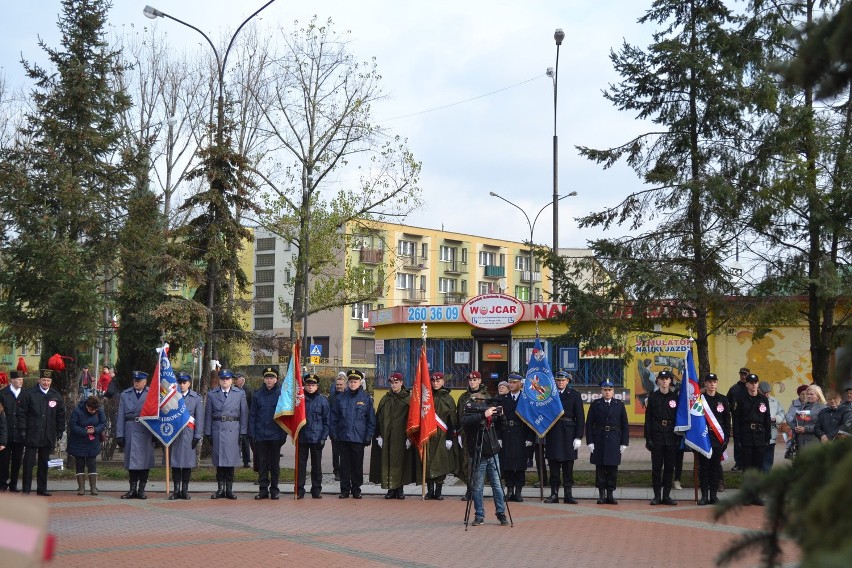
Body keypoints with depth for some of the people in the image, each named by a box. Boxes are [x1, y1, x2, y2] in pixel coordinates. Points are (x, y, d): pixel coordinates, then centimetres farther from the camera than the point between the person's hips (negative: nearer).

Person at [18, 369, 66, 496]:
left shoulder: (56, 396, 8)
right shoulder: (29, 394, -1)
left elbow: (61, 415, 13)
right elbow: (21, 413, -2)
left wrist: (60, 432, 8)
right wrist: (22, 431, -8)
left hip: (48, 437, 3)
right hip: (32, 435, -3)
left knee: (44, 464, 9)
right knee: (29, 462, -2)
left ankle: (42, 489, 16)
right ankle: (26, 489, 3)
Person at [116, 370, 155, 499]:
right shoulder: (125, 395, 10)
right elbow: (120, 416, 8)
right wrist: (119, 435, 2)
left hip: (146, 433, -2)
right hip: (130, 433, 2)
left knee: (145, 461, 2)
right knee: (131, 461, 5)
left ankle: (141, 490, 11)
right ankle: (132, 489, 12)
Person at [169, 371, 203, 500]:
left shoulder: (196, 398, 6)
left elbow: (199, 418, 3)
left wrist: (197, 436, -2)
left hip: (188, 433, 0)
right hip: (174, 433, 0)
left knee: (187, 463, 2)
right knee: (175, 462, 3)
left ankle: (185, 490, 10)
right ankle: (176, 490, 10)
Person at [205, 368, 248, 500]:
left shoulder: (240, 394, 7)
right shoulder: (212, 395, 9)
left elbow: (244, 414, 4)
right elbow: (208, 415, 7)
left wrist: (243, 432, -2)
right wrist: (208, 433, 1)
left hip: (233, 430, -1)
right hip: (217, 429, 1)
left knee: (231, 459, 1)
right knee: (219, 460, 3)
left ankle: (229, 489, 7)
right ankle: (220, 489, 9)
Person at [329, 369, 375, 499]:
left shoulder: (366, 398, 0)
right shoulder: (341, 398, 6)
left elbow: (371, 419, 1)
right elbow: (334, 417, 9)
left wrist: (369, 436, -4)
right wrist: (334, 433, 1)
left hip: (359, 438, -2)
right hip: (343, 437, 2)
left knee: (357, 465, 5)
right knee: (344, 465, 6)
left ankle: (356, 490, 15)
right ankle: (344, 490, 13)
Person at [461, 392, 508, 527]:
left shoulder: (491, 413, 6)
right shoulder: (468, 416, -6)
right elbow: (466, 421, -28)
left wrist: (500, 415, -7)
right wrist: (483, 415, -38)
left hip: (493, 455, 3)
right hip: (478, 457, -3)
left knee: (497, 485, 4)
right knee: (477, 487, 2)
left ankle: (501, 513, 11)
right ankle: (479, 516, 11)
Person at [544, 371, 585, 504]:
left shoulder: (574, 395, 3)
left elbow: (580, 418, 1)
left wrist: (578, 437, -6)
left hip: (568, 432, -1)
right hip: (553, 432, 1)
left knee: (568, 465, 2)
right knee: (554, 464, 2)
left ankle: (568, 494, 7)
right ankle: (554, 494, 7)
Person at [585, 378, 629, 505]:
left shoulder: (619, 405, 7)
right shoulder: (595, 404, 5)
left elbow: (624, 425, 7)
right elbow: (589, 424, 2)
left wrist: (624, 442, 0)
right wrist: (590, 442, -5)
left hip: (614, 441, 1)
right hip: (599, 441, -1)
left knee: (613, 468, 1)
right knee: (600, 468, 1)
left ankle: (610, 494, 8)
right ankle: (601, 495, 7)